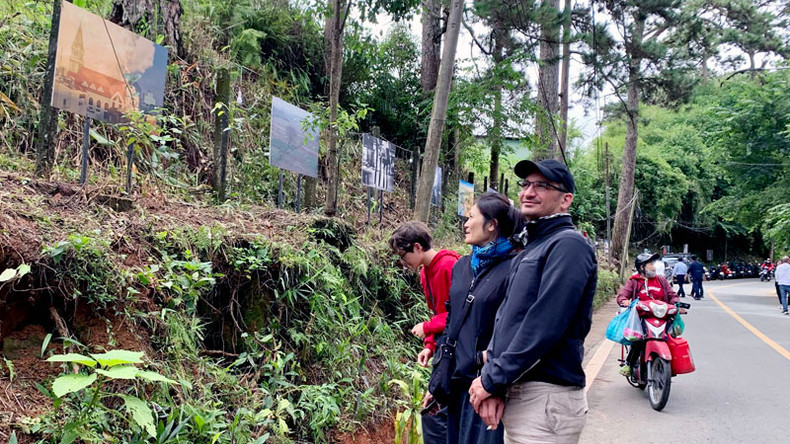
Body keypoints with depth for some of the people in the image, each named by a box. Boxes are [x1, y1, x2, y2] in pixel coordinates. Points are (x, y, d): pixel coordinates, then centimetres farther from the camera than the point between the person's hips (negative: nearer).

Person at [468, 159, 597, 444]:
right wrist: (492, 382, -1)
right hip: (515, 393, 9)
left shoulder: (568, 245, -13)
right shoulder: (530, 247, 17)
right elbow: (505, 317, 12)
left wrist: (492, 380, -15)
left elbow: (544, 327, -22)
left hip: (545, 399, -9)